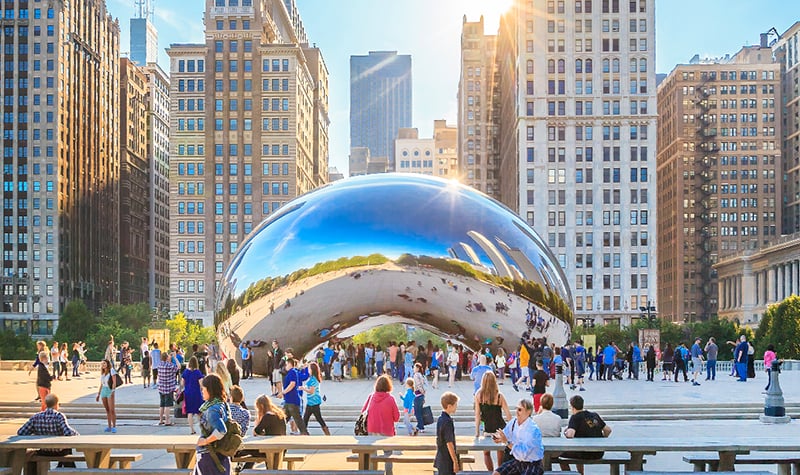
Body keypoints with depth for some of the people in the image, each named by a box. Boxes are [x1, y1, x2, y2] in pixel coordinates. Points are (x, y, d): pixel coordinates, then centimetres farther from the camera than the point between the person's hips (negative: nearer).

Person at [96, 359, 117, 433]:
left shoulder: (111, 371, -1)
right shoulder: (102, 373, 18)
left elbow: (114, 382, -9)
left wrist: (113, 391, -21)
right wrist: (98, 394, 17)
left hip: (110, 391, -6)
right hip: (103, 391, 6)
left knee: (112, 410, -10)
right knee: (107, 410, 6)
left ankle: (114, 427, -9)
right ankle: (109, 427, 9)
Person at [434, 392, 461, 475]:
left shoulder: (440, 419, 7)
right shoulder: (448, 421, -21)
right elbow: (449, 443, -21)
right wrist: (455, 462, -16)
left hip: (440, 458, 9)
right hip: (448, 461, -9)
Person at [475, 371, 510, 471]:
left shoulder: (478, 395, -10)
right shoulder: (499, 396, -12)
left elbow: (477, 414, -8)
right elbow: (508, 415, -9)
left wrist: (477, 431, -1)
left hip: (488, 429, 0)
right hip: (500, 428, 0)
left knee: (486, 453, 18)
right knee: (501, 453, 14)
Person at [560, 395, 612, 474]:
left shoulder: (575, 417, -10)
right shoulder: (595, 415, 10)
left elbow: (570, 435, -24)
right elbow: (608, 430, 14)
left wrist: (566, 432, -2)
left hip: (586, 454, -7)